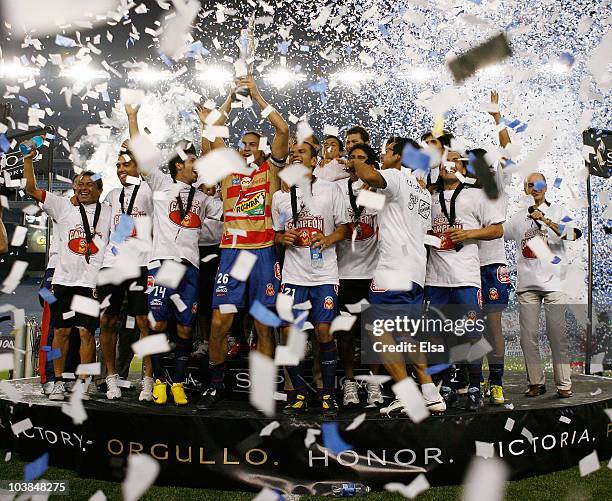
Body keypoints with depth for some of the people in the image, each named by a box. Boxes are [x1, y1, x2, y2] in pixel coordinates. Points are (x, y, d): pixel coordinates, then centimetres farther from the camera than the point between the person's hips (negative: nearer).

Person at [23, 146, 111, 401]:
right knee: (61, 331, 5)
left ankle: (83, 383, 8)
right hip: (64, 280, 1)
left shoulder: (108, 212, 7)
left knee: (86, 332, -1)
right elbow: (31, 189, 5)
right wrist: (28, 160, -2)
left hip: (92, 282, -1)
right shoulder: (63, 207, 8)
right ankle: (58, 382, 14)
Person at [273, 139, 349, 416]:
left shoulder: (331, 190, 4)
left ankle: (328, 394, 8)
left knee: (324, 332, -7)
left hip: (324, 274, -2)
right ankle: (300, 394, 11)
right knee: (289, 333, -3)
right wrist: (283, 238, -3)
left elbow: (343, 227, 7)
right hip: (293, 274, 3)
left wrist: (328, 240, -12)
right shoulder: (279, 196, 12)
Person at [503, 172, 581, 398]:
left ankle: (564, 383, 2)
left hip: (553, 282, -3)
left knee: (557, 334, -5)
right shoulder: (519, 217, 16)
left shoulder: (557, 211, 7)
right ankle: (536, 382, 10)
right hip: (526, 283, 3)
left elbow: (573, 234, -9)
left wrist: (545, 220, -19)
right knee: (528, 335, 1)